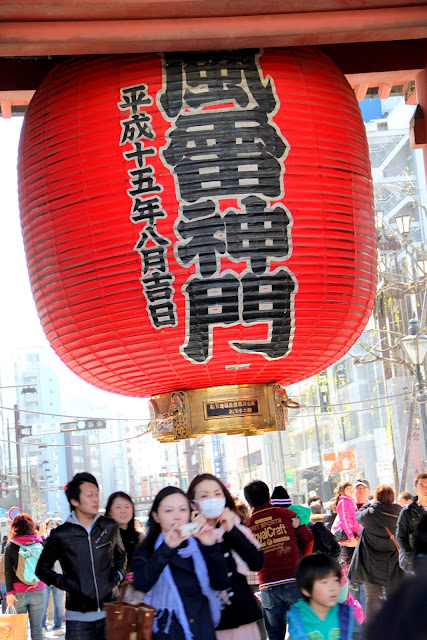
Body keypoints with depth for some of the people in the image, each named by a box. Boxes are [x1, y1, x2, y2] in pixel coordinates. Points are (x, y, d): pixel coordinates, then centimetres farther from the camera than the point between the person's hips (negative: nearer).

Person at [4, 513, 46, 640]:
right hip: (37, 591, 1)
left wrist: (9, 592, -1)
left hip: (19, 592, -1)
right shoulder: (39, 543, -1)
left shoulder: (10, 546, -3)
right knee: (37, 628, 5)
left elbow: (8, 571, -4)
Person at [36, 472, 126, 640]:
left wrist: (116, 576, 5)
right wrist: (67, 584, -6)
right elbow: (42, 569, 8)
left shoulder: (110, 527, 5)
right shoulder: (61, 535, -3)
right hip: (78, 618, -2)